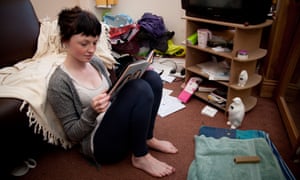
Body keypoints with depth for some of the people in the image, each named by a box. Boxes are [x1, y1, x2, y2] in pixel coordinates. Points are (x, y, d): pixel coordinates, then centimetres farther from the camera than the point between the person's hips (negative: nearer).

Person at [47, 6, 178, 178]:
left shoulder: (96, 62, 5)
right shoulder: (59, 83, -16)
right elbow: (73, 134, -11)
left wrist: (131, 76, -3)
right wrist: (92, 112, -29)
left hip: (116, 121, 7)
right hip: (101, 143, -7)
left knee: (152, 77, -9)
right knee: (140, 89, -28)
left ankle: (147, 138, 3)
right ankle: (140, 157, -10)